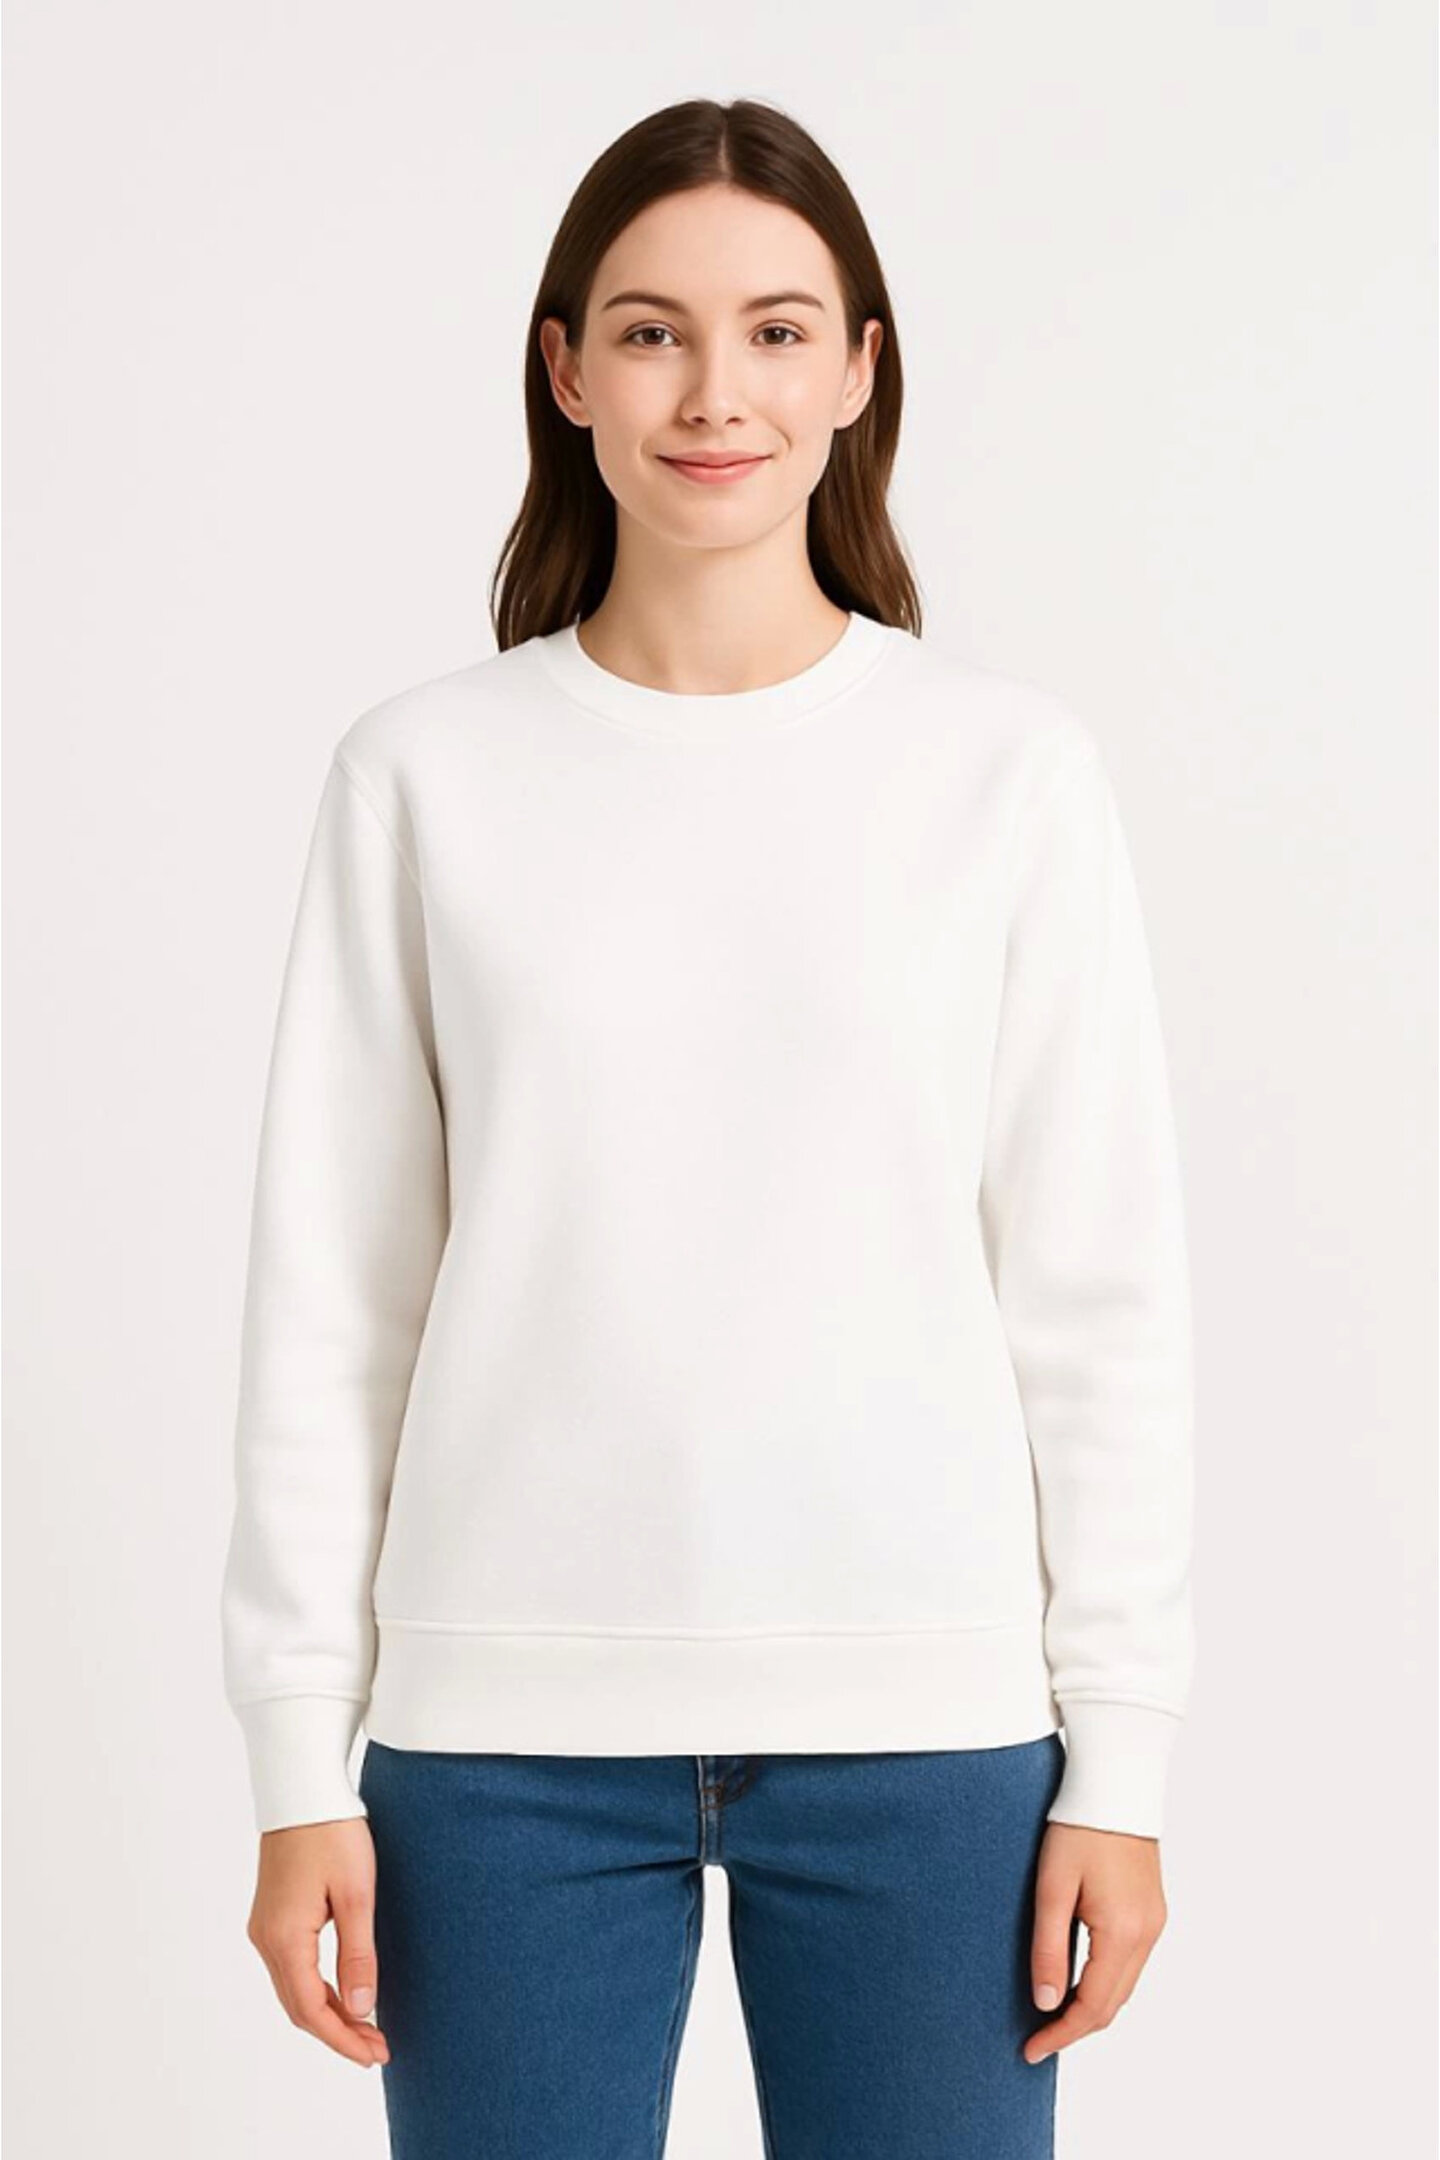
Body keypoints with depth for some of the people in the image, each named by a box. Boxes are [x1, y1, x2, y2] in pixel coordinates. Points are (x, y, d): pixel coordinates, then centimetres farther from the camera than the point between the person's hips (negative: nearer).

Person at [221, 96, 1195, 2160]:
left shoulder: (1012, 771, 0)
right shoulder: (425, 773, 1)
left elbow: (1103, 1293, 1)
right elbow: (332, 1294, 2)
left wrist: (1119, 1756, 0)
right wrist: (303, 1760, 1)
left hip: (922, 1709, 0)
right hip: (511, 1719, 0)